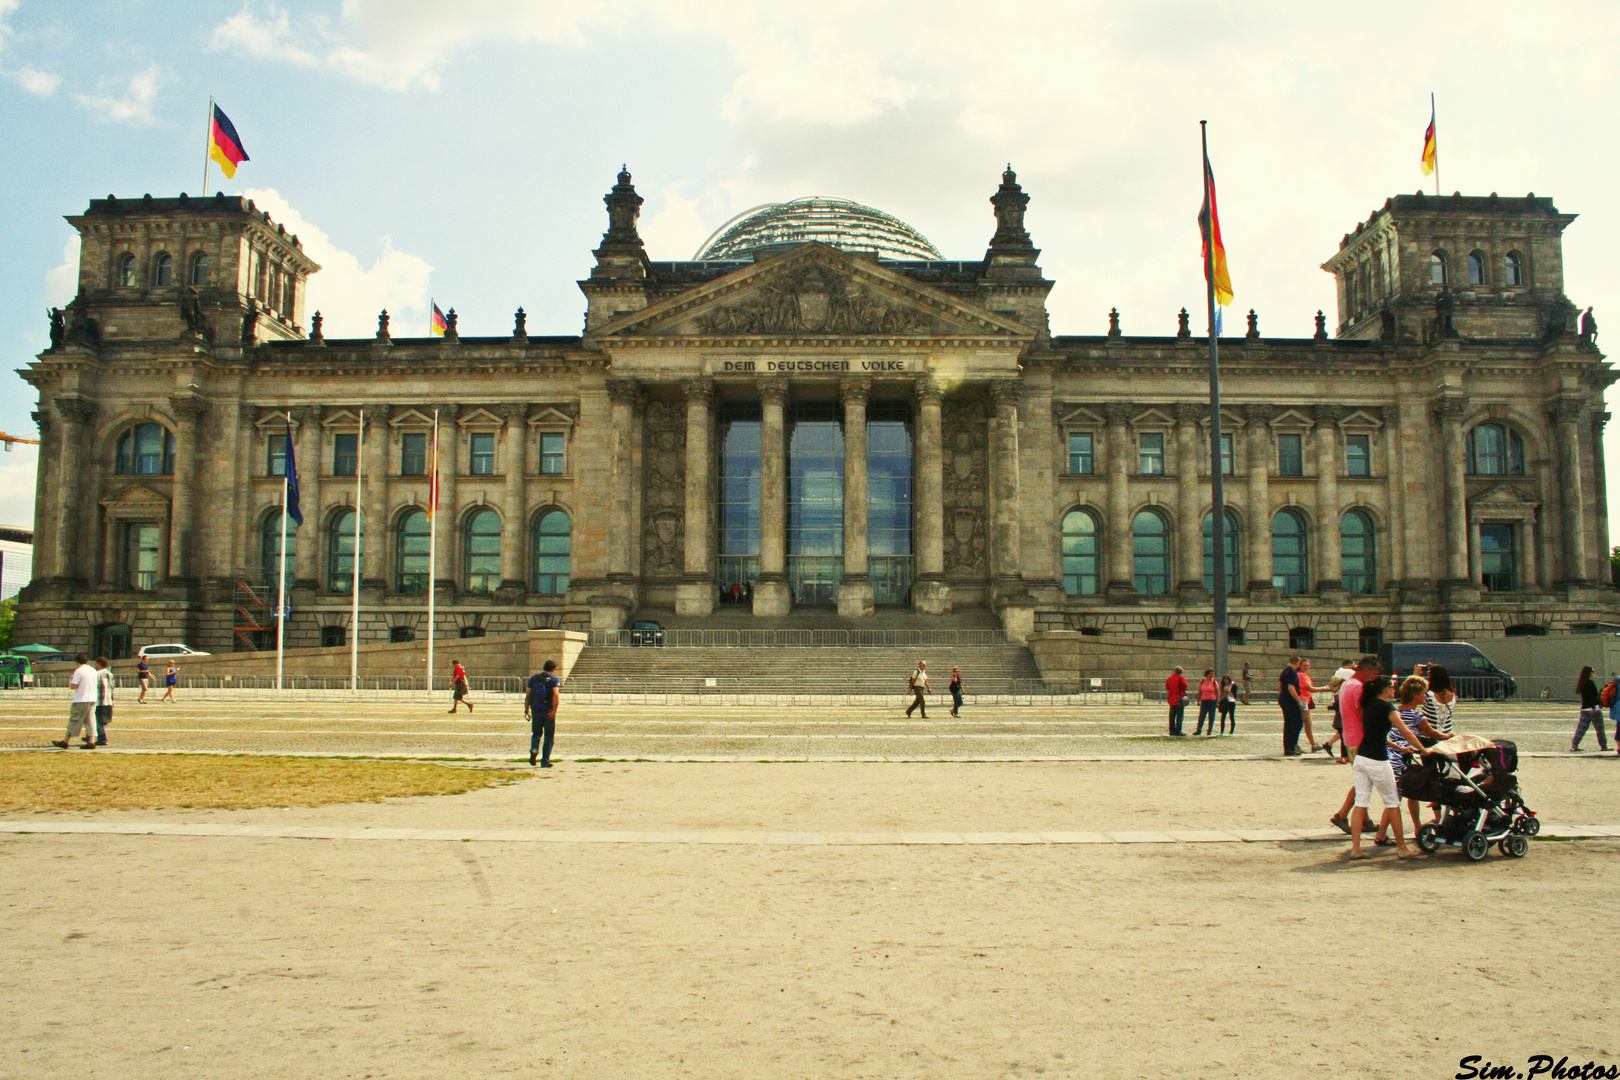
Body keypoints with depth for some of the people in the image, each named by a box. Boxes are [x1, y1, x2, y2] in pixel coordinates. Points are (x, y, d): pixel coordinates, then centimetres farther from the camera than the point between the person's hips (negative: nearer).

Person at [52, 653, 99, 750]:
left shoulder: (79, 671, -11)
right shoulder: (93, 670, 11)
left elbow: (73, 686, -15)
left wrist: (70, 679, 6)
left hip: (81, 700, -6)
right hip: (92, 699, 6)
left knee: (74, 720, 2)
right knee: (90, 721, 4)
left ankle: (65, 741, 9)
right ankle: (91, 742, -4)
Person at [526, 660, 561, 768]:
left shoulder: (533, 678, 10)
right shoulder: (554, 680, -2)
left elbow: (528, 696, 6)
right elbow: (556, 695, -18)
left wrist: (526, 711, 10)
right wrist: (554, 710, -22)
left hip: (535, 710, 3)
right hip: (548, 711, -3)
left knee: (536, 733, 19)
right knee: (549, 736, 7)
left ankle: (534, 750, -9)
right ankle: (545, 761, 5)